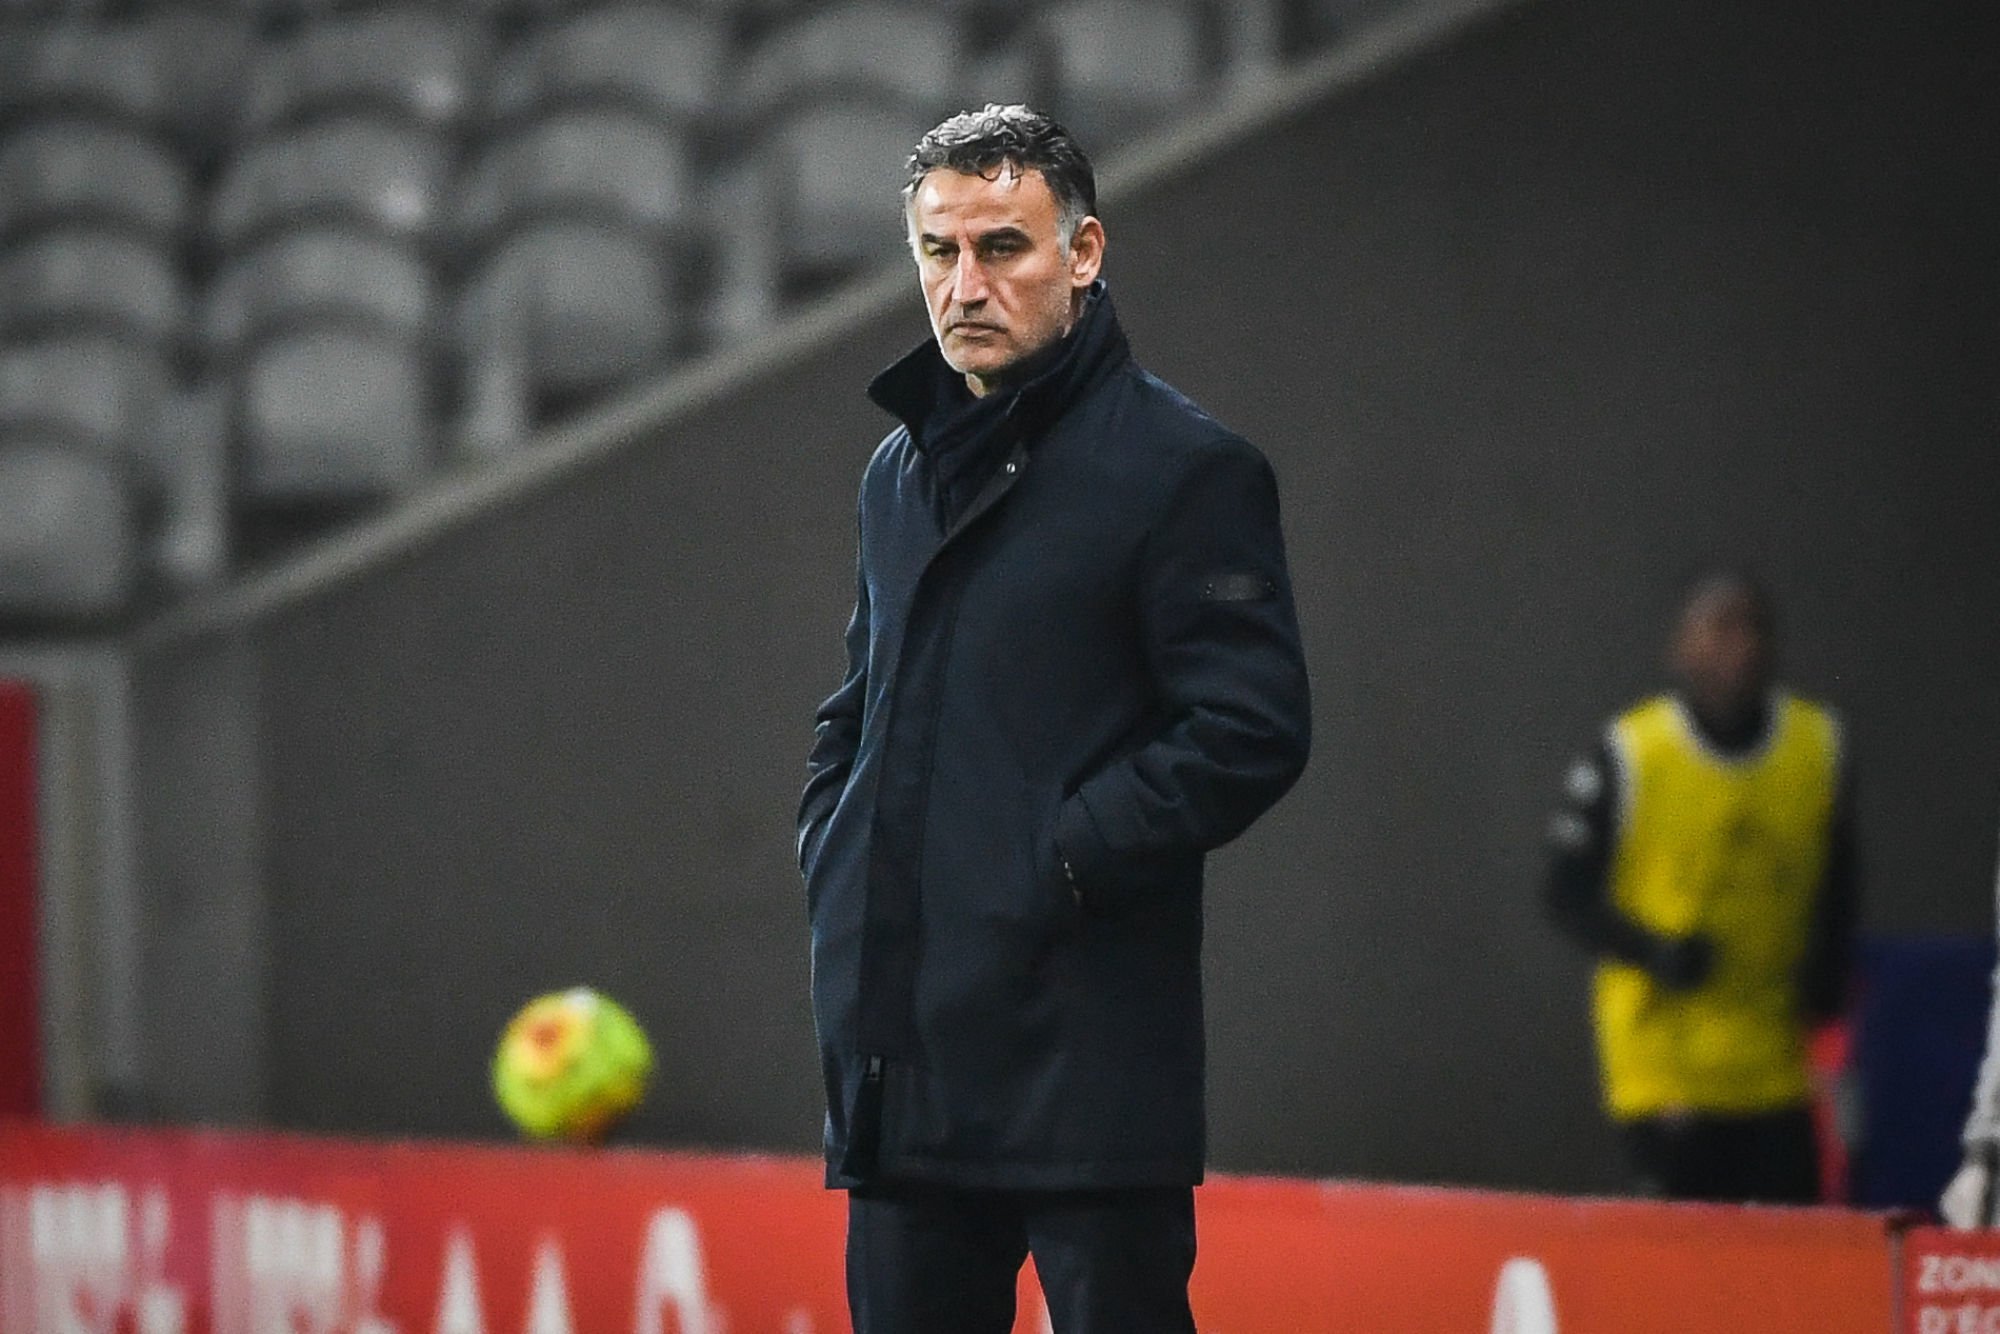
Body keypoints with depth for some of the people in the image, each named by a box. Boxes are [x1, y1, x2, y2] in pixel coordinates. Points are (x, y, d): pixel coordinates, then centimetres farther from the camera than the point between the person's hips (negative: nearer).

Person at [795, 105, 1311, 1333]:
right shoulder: (902, 472, 18)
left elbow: (1247, 732, -12)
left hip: (1086, 1055, -7)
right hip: (904, 1062, 7)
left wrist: (1058, 866, -15)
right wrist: (835, 871, 12)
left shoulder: (1183, 468, -5)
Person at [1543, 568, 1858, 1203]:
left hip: (1780, 1072, 3)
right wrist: (1655, 953, -18)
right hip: (1663, 1068, -3)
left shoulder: (1820, 746, 6)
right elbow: (1569, 894, -1)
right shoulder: (1627, 756, -6)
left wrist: (1825, 973, 1)